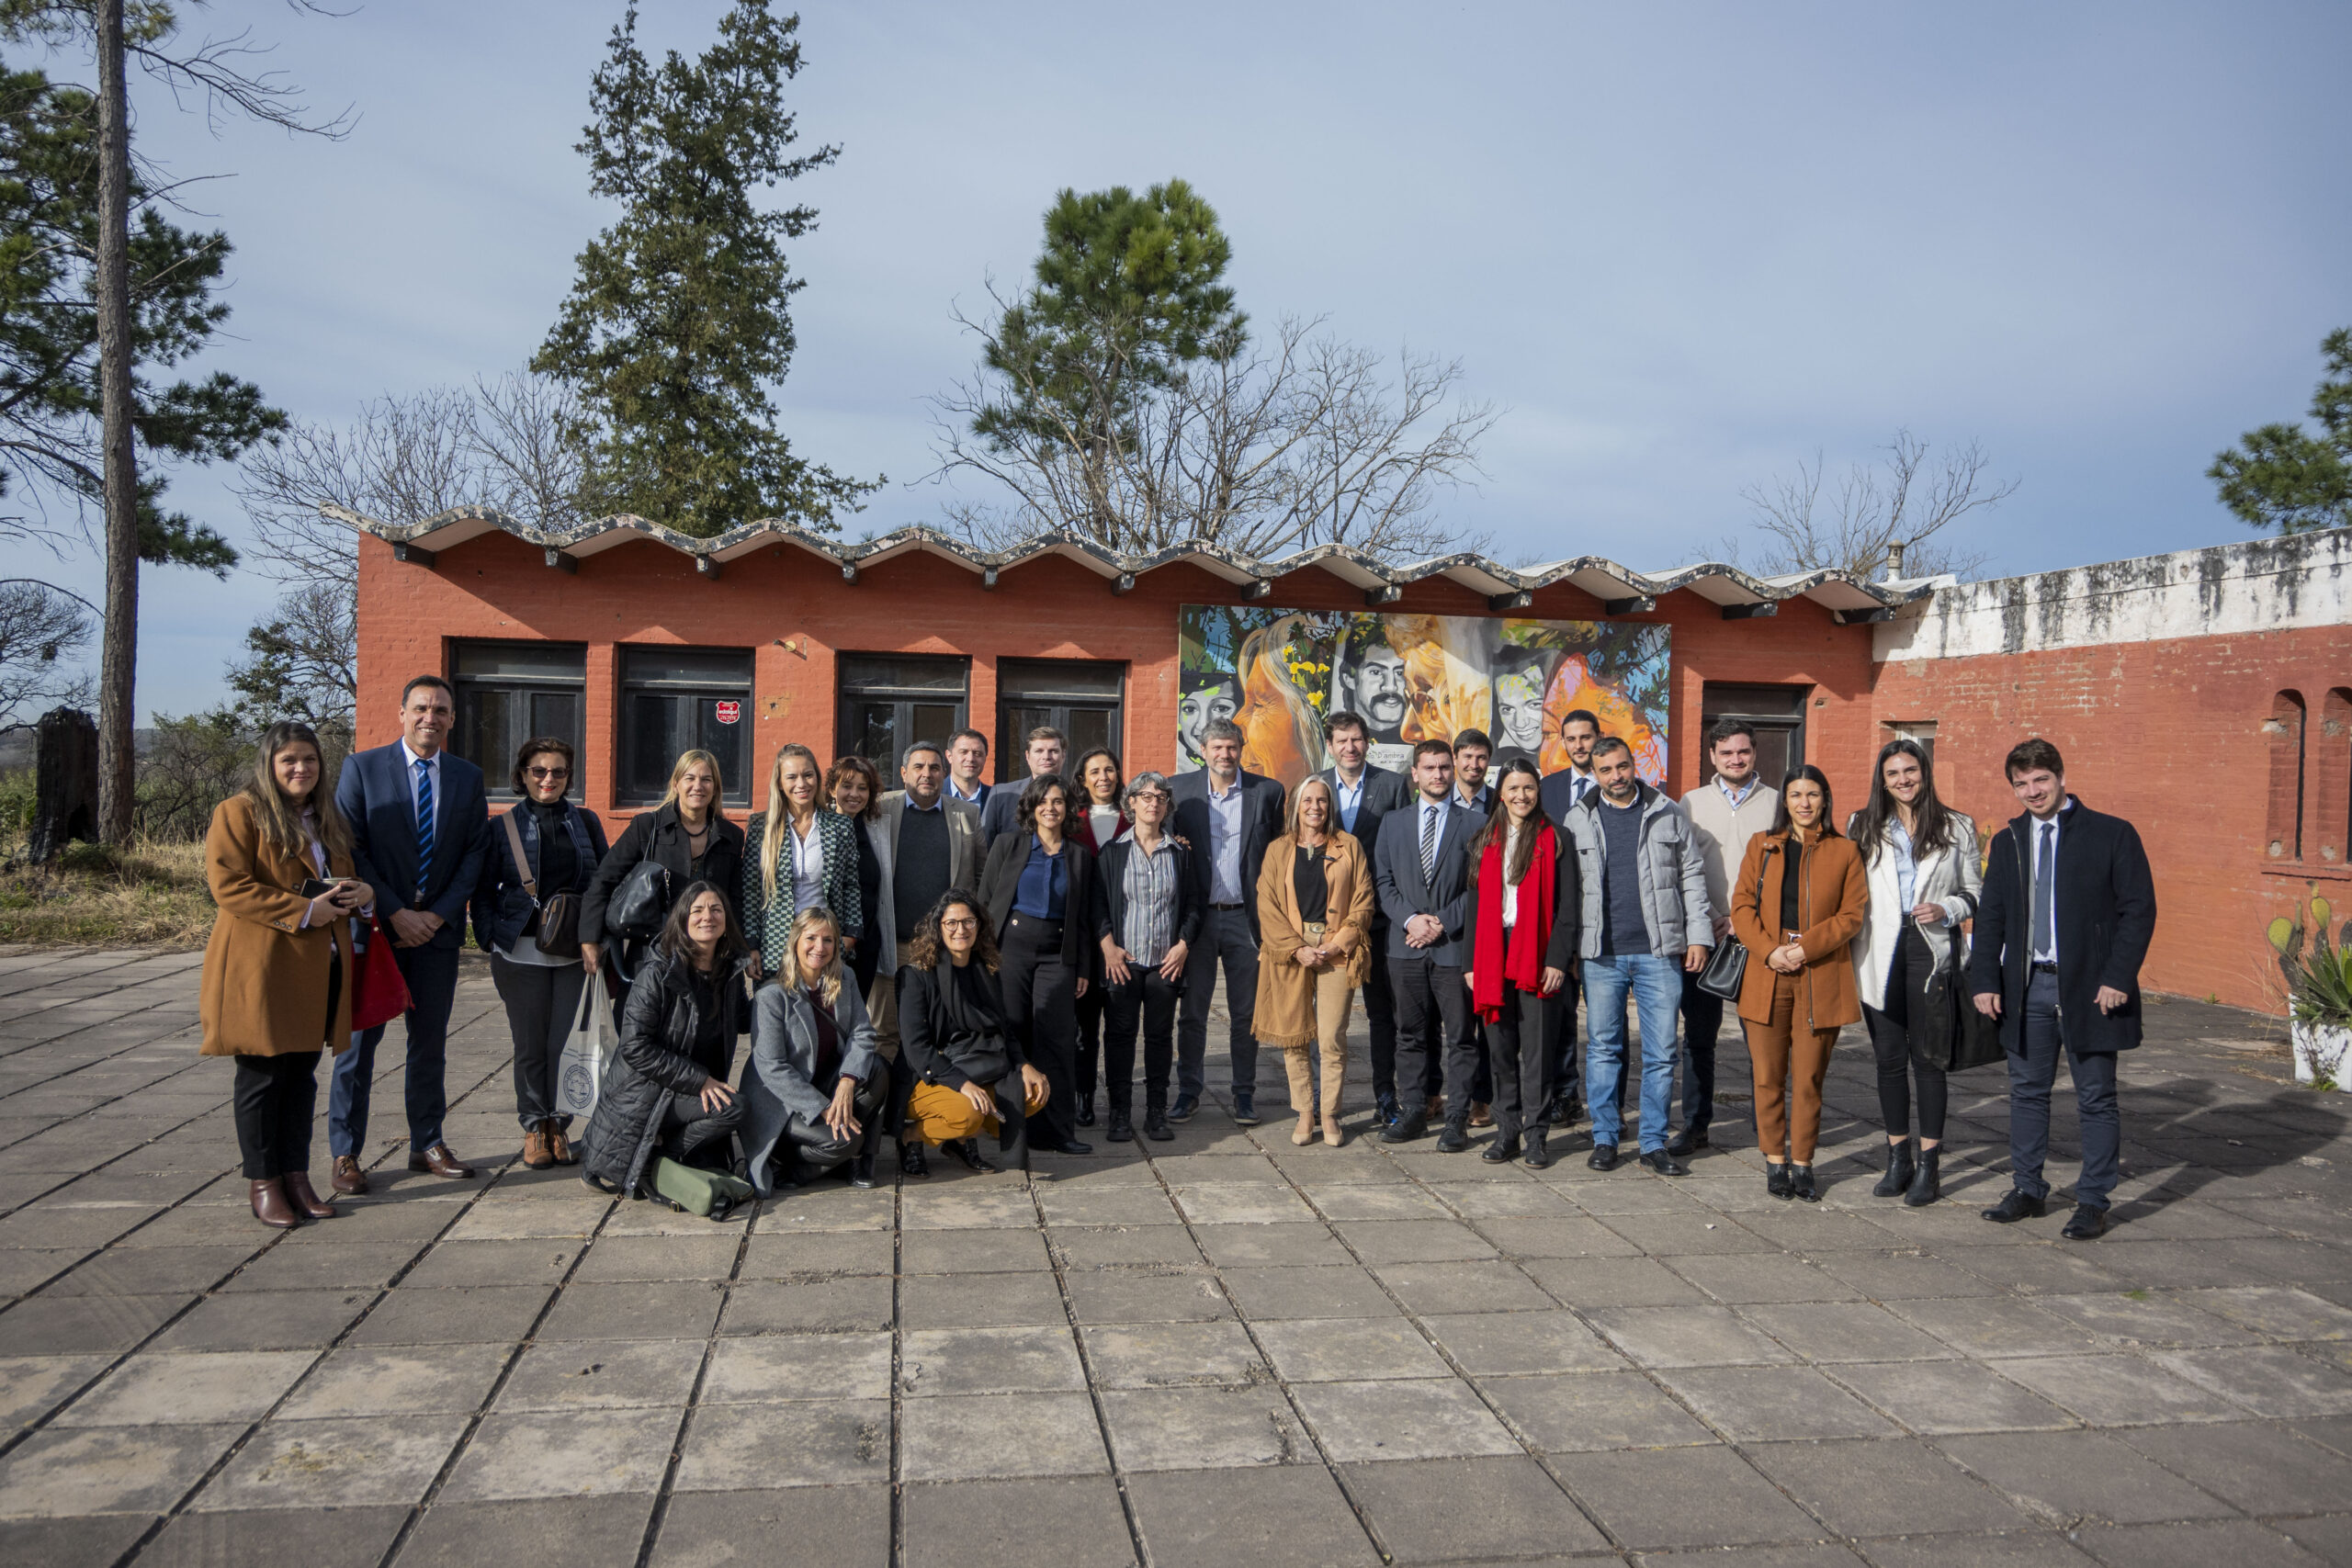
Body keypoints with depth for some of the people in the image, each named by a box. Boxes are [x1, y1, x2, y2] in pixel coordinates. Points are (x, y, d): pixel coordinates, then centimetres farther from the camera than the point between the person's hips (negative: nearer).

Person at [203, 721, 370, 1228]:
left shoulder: (326, 817, 18)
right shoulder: (238, 812, -6)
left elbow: (349, 873, 28)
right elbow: (228, 886, -15)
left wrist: (361, 891, 3)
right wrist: (303, 911, -19)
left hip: (318, 969, 7)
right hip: (260, 968, -7)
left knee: (302, 1075, 11)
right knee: (263, 1075, 0)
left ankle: (297, 1176, 18)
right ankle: (262, 1183, 9)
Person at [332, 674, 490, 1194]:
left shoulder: (468, 777, 7)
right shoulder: (361, 768, -1)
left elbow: (476, 853, 5)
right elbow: (349, 849, -6)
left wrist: (439, 913, -7)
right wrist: (395, 913, -13)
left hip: (437, 925, 3)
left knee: (431, 1040, 10)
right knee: (359, 1039, 2)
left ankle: (428, 1145, 20)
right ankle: (345, 1154, 11)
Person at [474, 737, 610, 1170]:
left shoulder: (586, 822, 9)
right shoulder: (504, 826, 4)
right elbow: (484, 891, 7)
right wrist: (492, 939, -3)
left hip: (575, 951, 1)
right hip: (521, 951, -1)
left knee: (565, 1042, 0)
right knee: (530, 1044, 3)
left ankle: (559, 1126, 14)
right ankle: (535, 1127, 17)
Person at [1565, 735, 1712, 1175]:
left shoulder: (1668, 814, 6)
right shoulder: (1578, 820, 6)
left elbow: (1691, 876, 7)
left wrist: (1698, 936, 0)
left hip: (1658, 952, 0)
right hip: (1602, 954, 0)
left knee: (1660, 1053, 2)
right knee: (1602, 1048, 6)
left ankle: (1654, 1143, 12)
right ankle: (1605, 1138, 16)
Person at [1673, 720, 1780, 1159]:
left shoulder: (1777, 802, 6)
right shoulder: (1692, 803, 10)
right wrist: (1714, 919, -6)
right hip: (1703, 935, 1)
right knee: (1698, 1035, 4)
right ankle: (1695, 1124, 13)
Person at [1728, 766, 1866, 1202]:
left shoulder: (1845, 852, 6)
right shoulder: (1762, 846, 10)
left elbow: (1852, 914, 1)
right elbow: (1742, 905, 5)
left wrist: (1807, 946, -12)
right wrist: (1769, 950, -10)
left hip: (1820, 978, -1)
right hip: (1767, 975, 1)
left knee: (1808, 1077, 2)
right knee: (1768, 1075, 3)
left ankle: (1802, 1164, 13)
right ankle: (1775, 1162, 15)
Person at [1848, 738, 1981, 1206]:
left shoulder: (1956, 828, 7)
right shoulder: (1864, 826, 10)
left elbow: (1975, 892, 10)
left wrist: (1945, 910, -10)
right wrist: (1850, 957, 3)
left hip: (1931, 951, -2)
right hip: (1880, 954, 2)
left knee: (1928, 1057, -2)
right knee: (1889, 1058, 6)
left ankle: (1929, 1164, 6)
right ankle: (1898, 1158, 17)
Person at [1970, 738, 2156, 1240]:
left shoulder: (2112, 835, -4)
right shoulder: (2007, 842, 10)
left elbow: (2139, 910, -6)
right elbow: (1990, 916, 11)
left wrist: (2118, 977, -14)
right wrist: (1985, 980, 1)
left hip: (2089, 988, -4)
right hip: (2027, 988, 4)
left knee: (2096, 1100, 5)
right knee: (2027, 1092, 11)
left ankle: (2093, 1202, 15)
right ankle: (2028, 1189, 23)